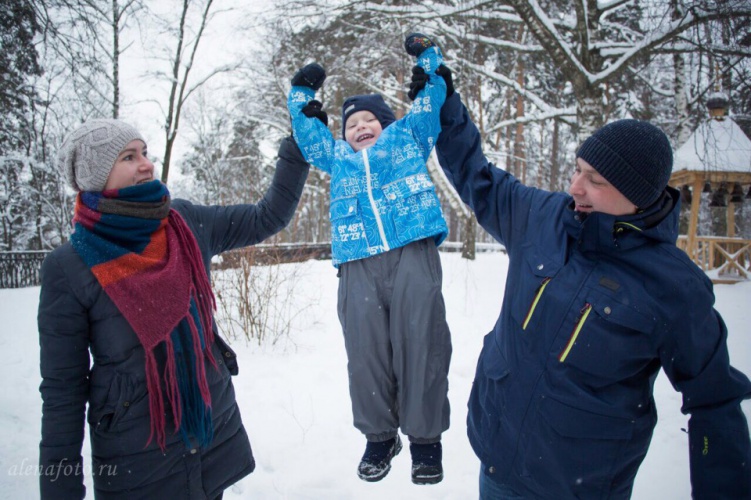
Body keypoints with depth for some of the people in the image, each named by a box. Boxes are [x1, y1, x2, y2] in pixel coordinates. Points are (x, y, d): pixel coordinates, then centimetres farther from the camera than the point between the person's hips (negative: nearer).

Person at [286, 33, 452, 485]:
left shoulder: (407, 136, 24)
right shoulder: (337, 157, 30)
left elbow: (432, 102, 27)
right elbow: (308, 133, 37)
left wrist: (428, 56, 29)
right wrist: (303, 93, 36)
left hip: (413, 254, -2)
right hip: (357, 265, 3)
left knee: (420, 345, -4)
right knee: (366, 353, 0)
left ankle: (426, 438, 11)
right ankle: (379, 436, 18)